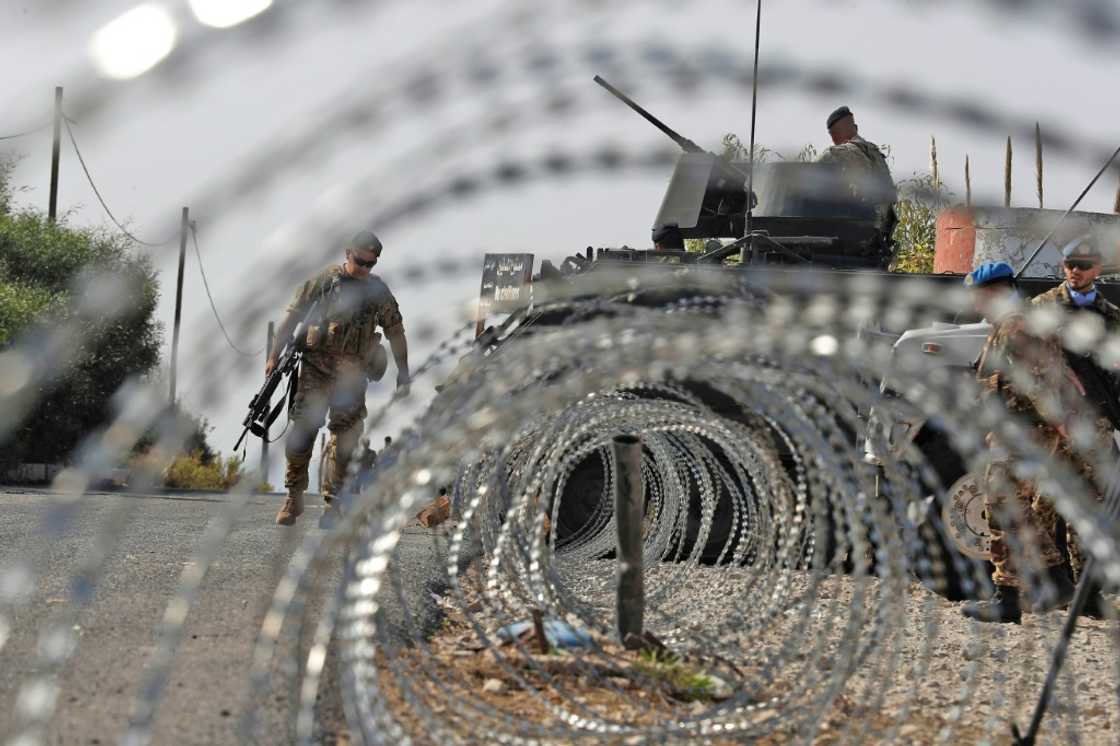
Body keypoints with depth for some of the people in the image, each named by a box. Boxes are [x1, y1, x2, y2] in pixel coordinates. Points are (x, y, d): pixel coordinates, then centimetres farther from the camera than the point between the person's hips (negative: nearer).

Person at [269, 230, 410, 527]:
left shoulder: (378, 291, 9)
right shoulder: (324, 281, 3)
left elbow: (396, 332, 15)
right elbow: (293, 316, 6)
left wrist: (403, 373, 12)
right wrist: (275, 355, 3)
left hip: (352, 373, 1)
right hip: (316, 366, -1)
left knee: (344, 436, -4)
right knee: (303, 428, -6)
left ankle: (333, 504, 1)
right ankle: (294, 497, 4)